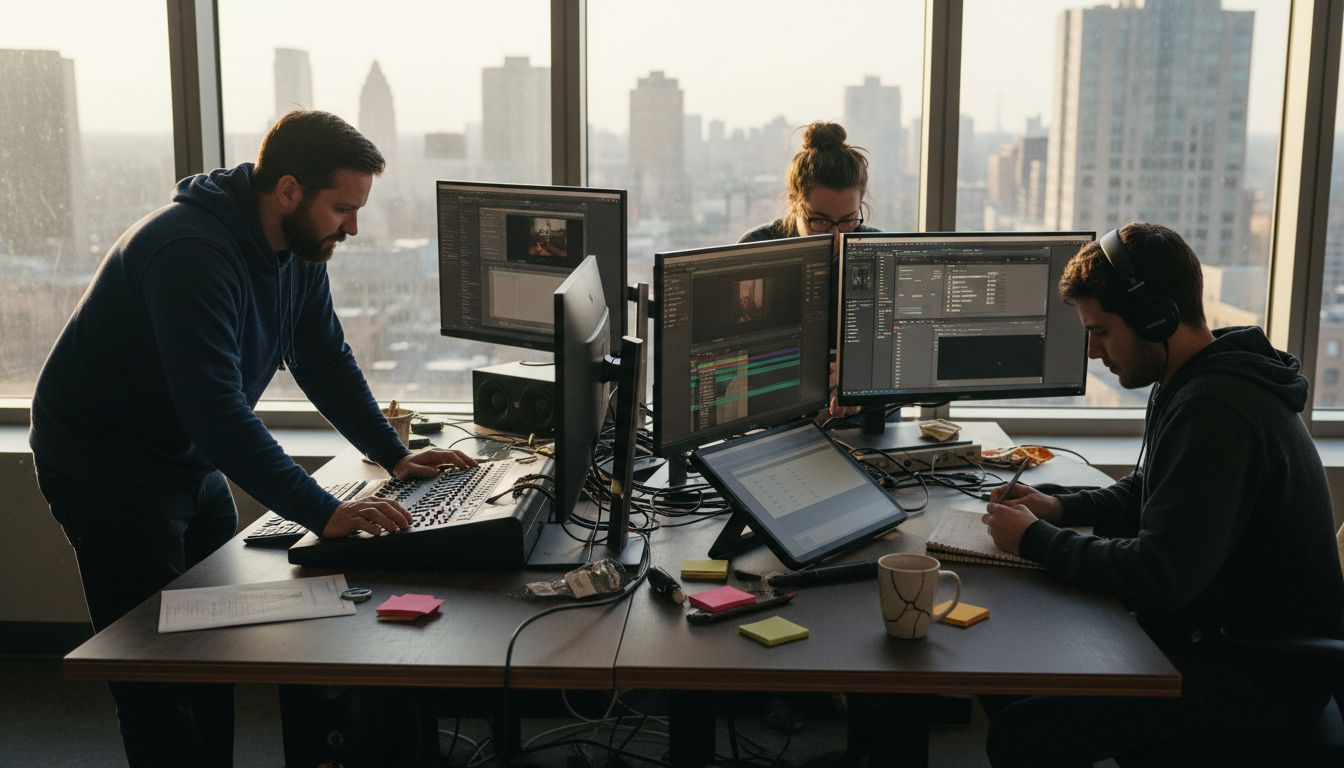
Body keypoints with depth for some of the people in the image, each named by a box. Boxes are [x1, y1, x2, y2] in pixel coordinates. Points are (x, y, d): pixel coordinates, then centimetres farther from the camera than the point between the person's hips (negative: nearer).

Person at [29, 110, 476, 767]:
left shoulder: (299, 250, -2)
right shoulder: (190, 251, -30)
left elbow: (326, 364, 8)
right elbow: (216, 410, -37)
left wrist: (394, 455, -1)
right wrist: (324, 512, -39)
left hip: (193, 461, 8)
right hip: (105, 465, -8)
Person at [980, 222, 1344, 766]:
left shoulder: (1215, 410, -26)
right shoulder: (1199, 384, 8)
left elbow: (1160, 576, -29)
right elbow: (1144, 494, 23)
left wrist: (1036, 541, -16)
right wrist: (1061, 508, 5)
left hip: (1266, 675, -10)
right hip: (1216, 626, 11)